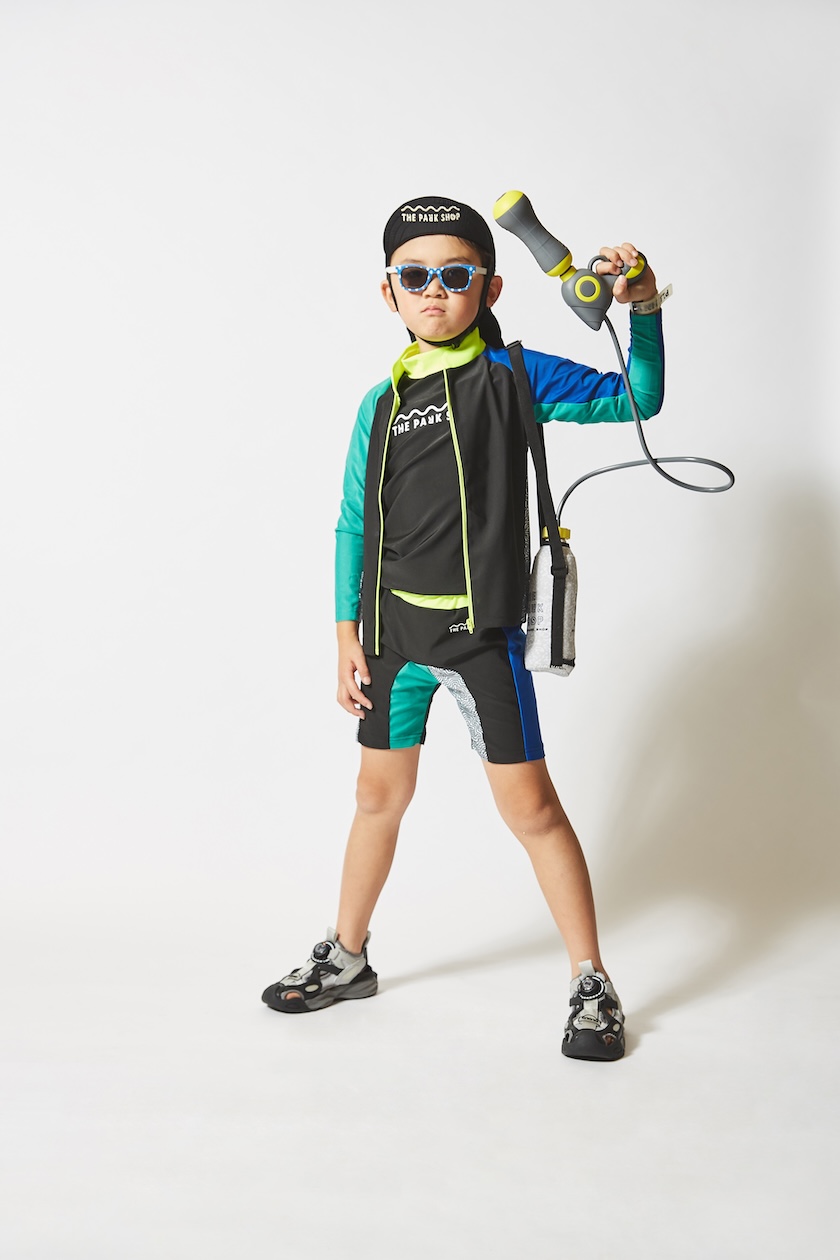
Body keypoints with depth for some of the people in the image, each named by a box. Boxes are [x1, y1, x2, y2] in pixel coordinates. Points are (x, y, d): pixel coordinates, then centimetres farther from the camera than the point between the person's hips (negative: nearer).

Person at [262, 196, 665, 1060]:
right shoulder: (380, 403, 8)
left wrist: (642, 309, -17)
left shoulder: (512, 375, -2)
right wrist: (347, 633, 7)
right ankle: (346, 958, 34)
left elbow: (636, 400, -3)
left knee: (528, 803, -1)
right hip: (393, 629, 4)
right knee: (379, 795, 16)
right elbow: (354, 525, 10)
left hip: (483, 630, -4)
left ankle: (592, 985, 13)